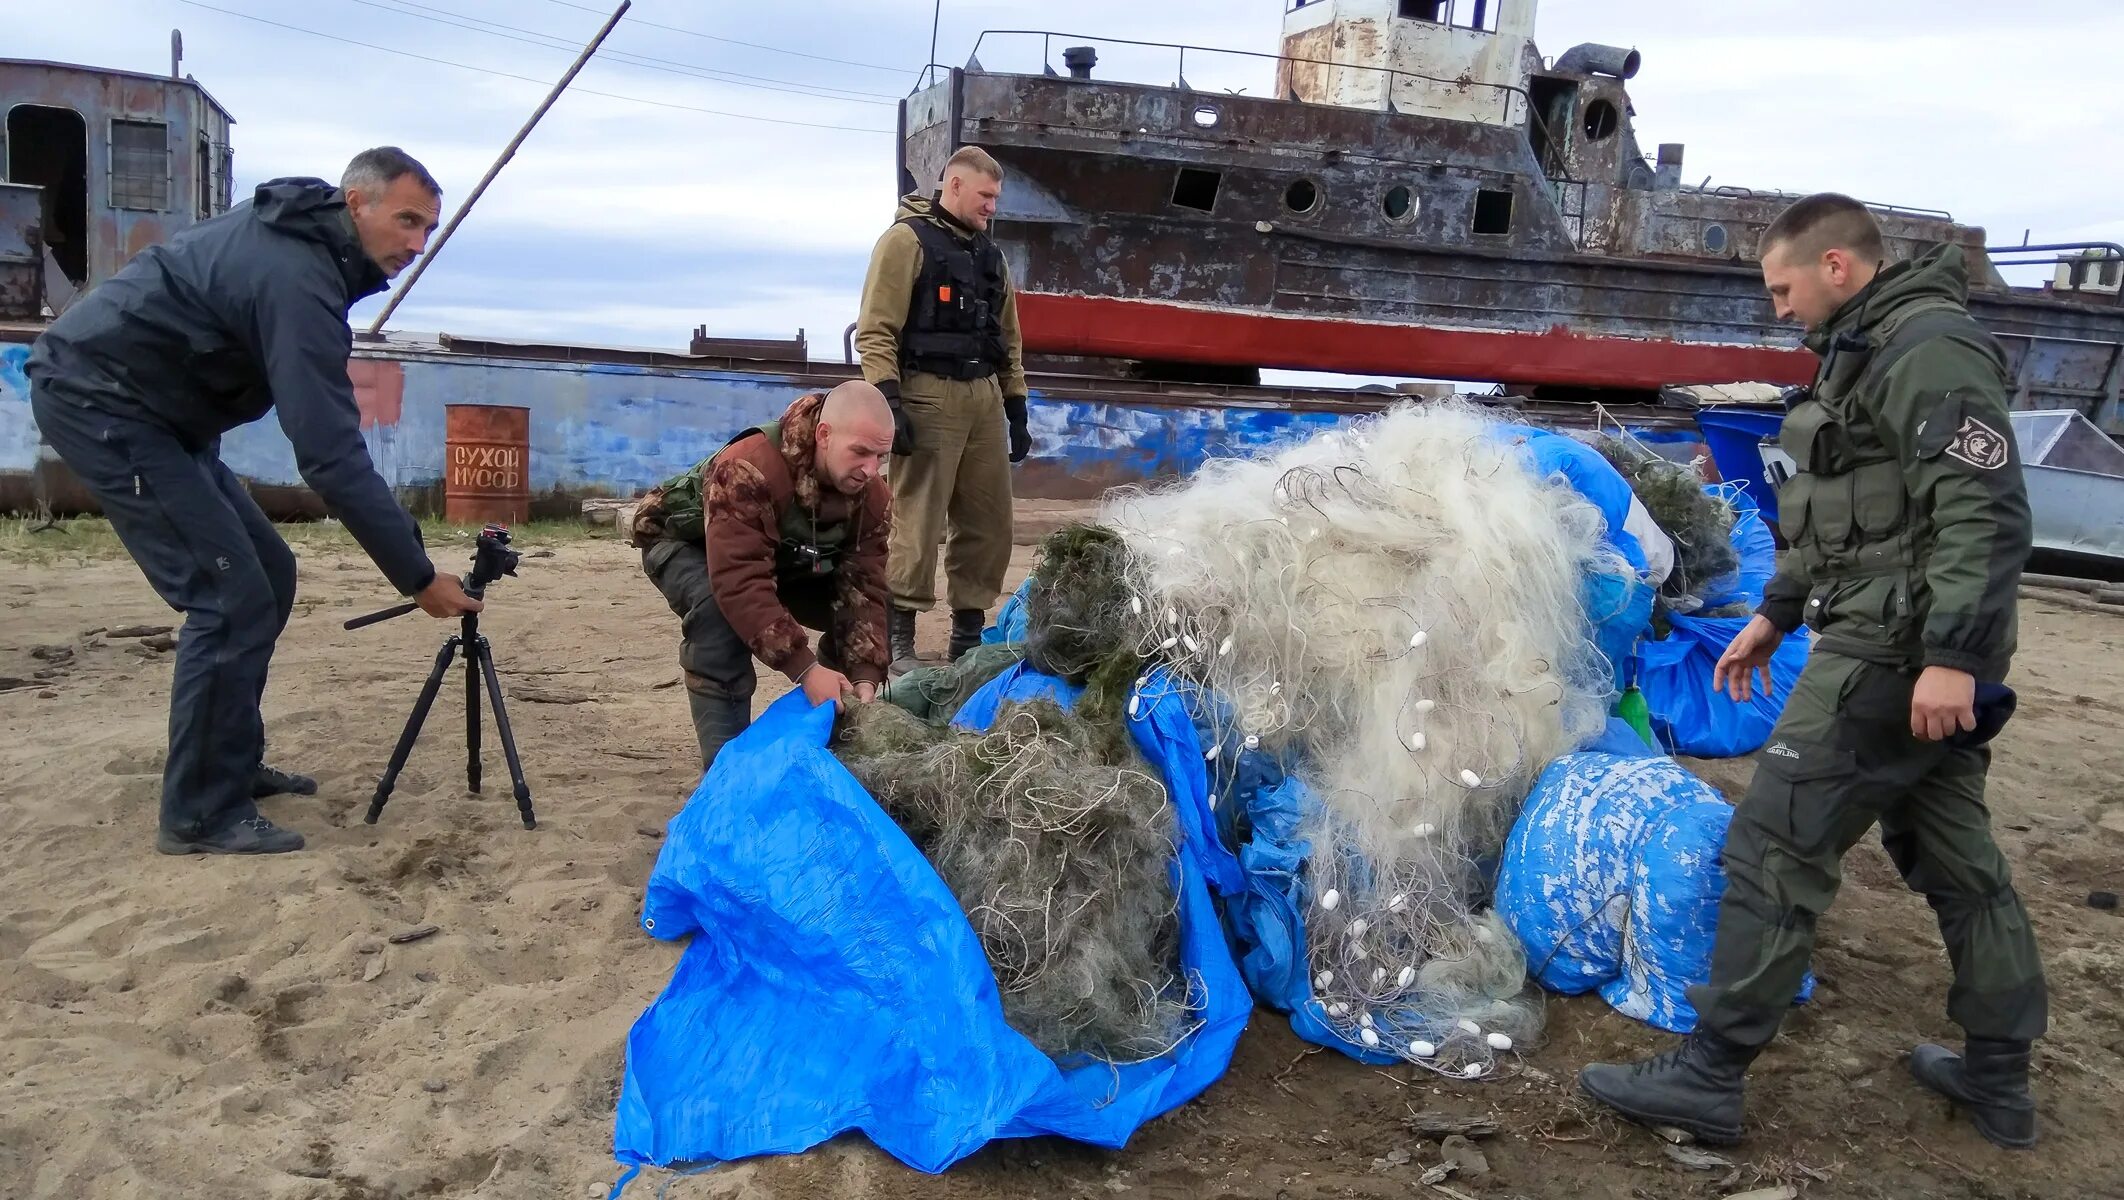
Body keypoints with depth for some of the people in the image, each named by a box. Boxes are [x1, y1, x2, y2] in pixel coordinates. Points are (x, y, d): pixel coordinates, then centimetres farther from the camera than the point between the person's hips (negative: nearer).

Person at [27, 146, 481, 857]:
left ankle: (232, 764, 19)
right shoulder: (300, 279, -25)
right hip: (97, 400, -10)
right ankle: (200, 815, -5)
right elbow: (332, 457, -30)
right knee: (231, 597, -14)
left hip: (143, 405, 10)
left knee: (267, 575, 9)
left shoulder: (301, 231, 5)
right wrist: (418, 578, -27)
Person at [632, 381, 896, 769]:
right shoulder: (748, 470, -43)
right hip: (686, 543, -6)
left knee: (853, 609, -9)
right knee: (719, 613, -37)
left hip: (785, 558, 6)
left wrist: (865, 676, -35)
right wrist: (805, 669, -50)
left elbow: (864, 589, -21)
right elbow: (740, 584, -47)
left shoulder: (873, 495, -21)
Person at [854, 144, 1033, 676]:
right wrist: (889, 401, -18)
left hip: (984, 397, 7)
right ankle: (898, 637, 0)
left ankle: (968, 631, 17)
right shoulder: (907, 239, -2)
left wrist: (1016, 409, 17)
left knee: (989, 522, 6)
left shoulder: (988, 252, 21)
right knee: (918, 522, -8)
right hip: (928, 394, -7)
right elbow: (876, 330, -10)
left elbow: (1008, 337, 23)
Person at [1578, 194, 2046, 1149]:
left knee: (1773, 850, -8)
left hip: (1894, 650, -11)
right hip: (1916, 650, 11)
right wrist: (1774, 615, 24)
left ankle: (1708, 1077, -1)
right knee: (1954, 857, 16)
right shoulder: (1867, 352, 18)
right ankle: (1998, 1075, 29)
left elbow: (1986, 513, -23)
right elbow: (1844, 514, 24)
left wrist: (1952, 655, -27)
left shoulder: (1930, 348, -15)